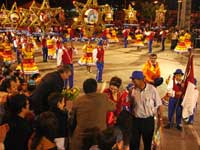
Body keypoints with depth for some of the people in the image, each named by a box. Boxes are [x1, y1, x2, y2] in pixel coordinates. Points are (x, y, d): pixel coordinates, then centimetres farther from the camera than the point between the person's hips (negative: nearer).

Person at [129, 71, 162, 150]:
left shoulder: (152, 89, -13)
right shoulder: (133, 90, -6)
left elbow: (158, 105, -5)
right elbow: (130, 105, 4)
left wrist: (160, 118, -1)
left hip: (148, 120, -2)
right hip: (136, 120, 2)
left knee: (147, 142, 17)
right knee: (134, 142, 9)